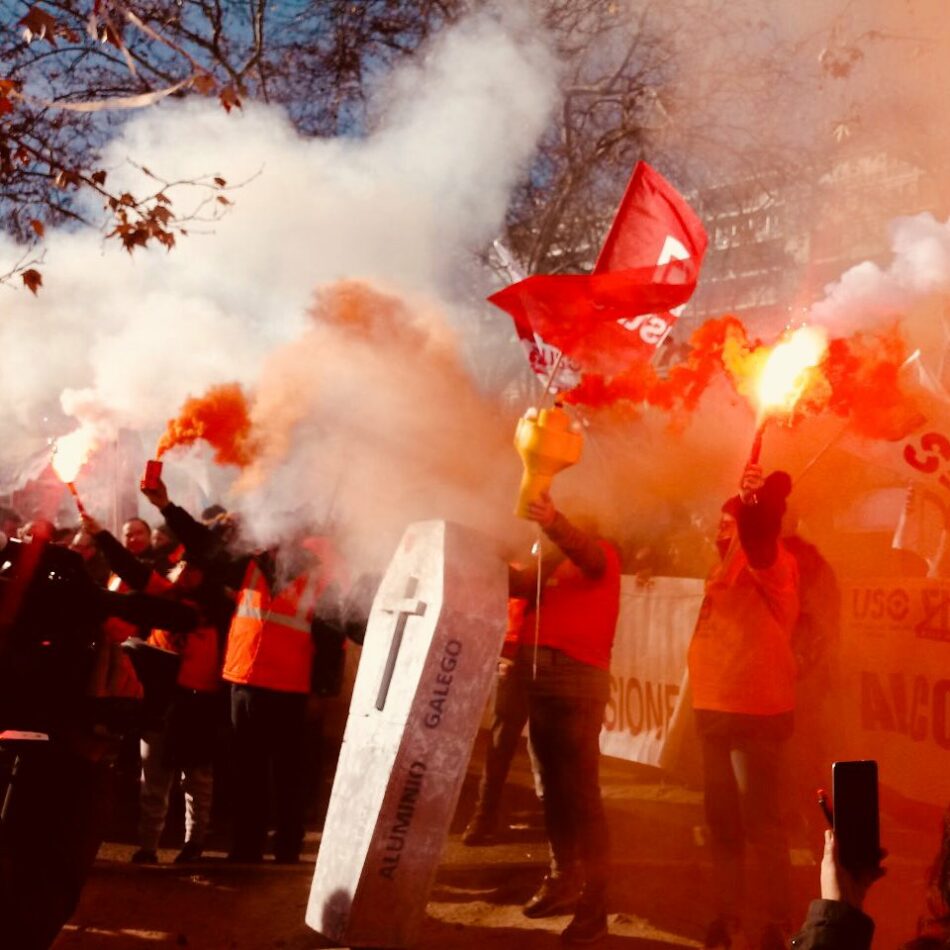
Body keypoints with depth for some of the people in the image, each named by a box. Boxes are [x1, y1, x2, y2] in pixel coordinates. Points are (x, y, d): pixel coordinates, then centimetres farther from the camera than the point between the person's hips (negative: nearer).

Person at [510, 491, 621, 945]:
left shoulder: (601, 554, 0)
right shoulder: (551, 561, 23)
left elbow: (584, 550, -23)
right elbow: (517, 584, 10)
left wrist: (553, 523, -42)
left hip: (578, 678, -7)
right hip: (539, 678, 7)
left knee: (580, 790, -9)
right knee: (551, 787, 12)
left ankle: (594, 901, -8)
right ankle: (563, 880, 22)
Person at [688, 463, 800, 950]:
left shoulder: (774, 564, -11)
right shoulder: (728, 568, 15)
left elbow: (758, 541, -32)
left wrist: (756, 499, -40)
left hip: (754, 712, -9)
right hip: (716, 708, 9)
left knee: (760, 821, -3)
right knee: (722, 819, 15)